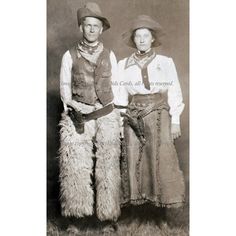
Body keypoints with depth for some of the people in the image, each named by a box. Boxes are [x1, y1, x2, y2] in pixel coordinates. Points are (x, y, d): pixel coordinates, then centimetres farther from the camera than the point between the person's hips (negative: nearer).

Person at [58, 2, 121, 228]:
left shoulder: (109, 55, 9)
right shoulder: (70, 55, 4)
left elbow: (114, 86, 12)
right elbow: (64, 88, 4)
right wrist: (76, 105, -12)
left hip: (106, 117, 1)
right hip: (77, 118, -1)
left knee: (107, 164, 4)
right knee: (76, 166, 2)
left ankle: (107, 210, 18)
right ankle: (77, 210, 18)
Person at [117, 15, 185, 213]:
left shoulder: (166, 63, 5)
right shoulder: (124, 65, 8)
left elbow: (174, 92, 3)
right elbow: (120, 95, 8)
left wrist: (175, 120, -2)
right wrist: (119, 120, 1)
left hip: (159, 114, -1)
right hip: (133, 116, 2)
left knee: (162, 157, -7)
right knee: (133, 158, 1)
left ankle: (166, 198, 8)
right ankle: (135, 197, 15)